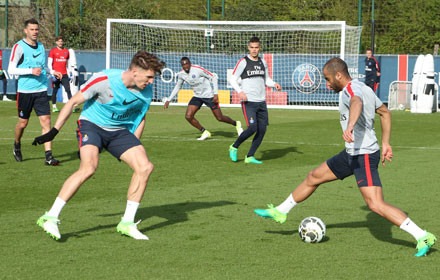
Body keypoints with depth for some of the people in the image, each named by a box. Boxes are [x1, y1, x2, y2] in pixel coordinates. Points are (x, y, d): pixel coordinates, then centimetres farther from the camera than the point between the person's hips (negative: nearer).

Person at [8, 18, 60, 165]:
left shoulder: (41, 46, 11)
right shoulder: (19, 47, -7)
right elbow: (11, 70, -12)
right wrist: (31, 71, -19)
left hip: (41, 90, 4)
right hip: (25, 91, -4)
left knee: (46, 121, -7)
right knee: (23, 122, 7)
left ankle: (48, 156, -10)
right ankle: (17, 146, 37)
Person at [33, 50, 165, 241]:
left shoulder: (146, 90, -6)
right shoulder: (104, 80, -22)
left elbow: (140, 117, 14)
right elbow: (73, 102, -13)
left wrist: (133, 145, 11)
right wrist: (54, 131, -12)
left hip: (120, 131, 6)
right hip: (92, 125, -6)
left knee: (145, 167, -12)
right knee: (89, 167, -31)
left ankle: (127, 223, 0)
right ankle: (50, 218, -25)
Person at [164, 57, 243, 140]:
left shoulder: (198, 69, -22)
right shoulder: (181, 75, -4)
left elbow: (213, 77, -16)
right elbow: (177, 87, 14)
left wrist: (216, 94, -20)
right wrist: (168, 100, 11)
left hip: (209, 95, -6)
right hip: (197, 97, 6)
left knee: (220, 118, -3)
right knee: (188, 116, -11)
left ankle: (236, 124, 26)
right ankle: (204, 132, 6)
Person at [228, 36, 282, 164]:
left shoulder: (262, 62, 12)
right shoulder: (243, 62, -5)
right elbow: (233, 79, -4)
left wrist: (274, 84, -2)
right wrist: (239, 91, -20)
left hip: (261, 101, 6)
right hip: (248, 102, -6)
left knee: (262, 130, 0)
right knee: (252, 128, -17)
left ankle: (250, 156, 10)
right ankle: (234, 147, 5)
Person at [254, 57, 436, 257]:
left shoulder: (351, 89, -17)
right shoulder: (364, 88, 13)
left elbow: (357, 103, -41)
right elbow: (385, 112, 23)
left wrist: (350, 126, -60)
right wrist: (385, 144, 25)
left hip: (364, 156, -11)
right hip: (352, 153, 11)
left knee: (376, 205, -18)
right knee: (313, 177, 20)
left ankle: (423, 238, -17)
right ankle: (280, 212, 36)